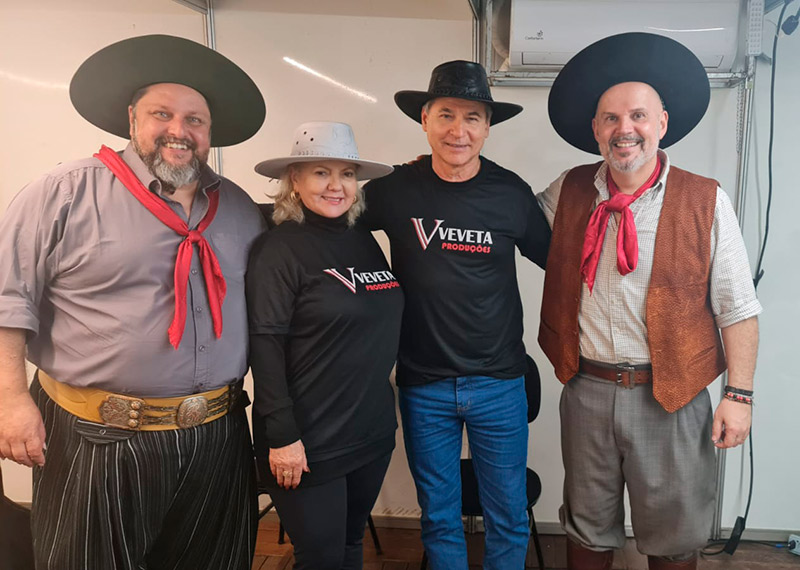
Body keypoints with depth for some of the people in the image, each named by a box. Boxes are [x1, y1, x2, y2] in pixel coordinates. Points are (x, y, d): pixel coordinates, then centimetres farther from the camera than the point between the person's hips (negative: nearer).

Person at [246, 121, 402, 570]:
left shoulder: (365, 241, 6)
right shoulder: (280, 249, -13)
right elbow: (265, 345, -17)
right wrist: (282, 435, -18)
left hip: (373, 432, 6)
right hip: (310, 442, -6)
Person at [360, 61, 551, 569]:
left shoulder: (511, 193, -6)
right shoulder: (396, 189, -6)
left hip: (499, 383, 0)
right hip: (423, 386, 0)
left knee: (509, 518, 15)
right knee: (439, 518, 17)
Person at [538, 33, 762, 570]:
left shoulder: (706, 202, -7)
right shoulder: (568, 192, 0)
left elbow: (738, 310, -5)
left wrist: (739, 395, -8)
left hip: (670, 396, -2)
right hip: (588, 389, 2)